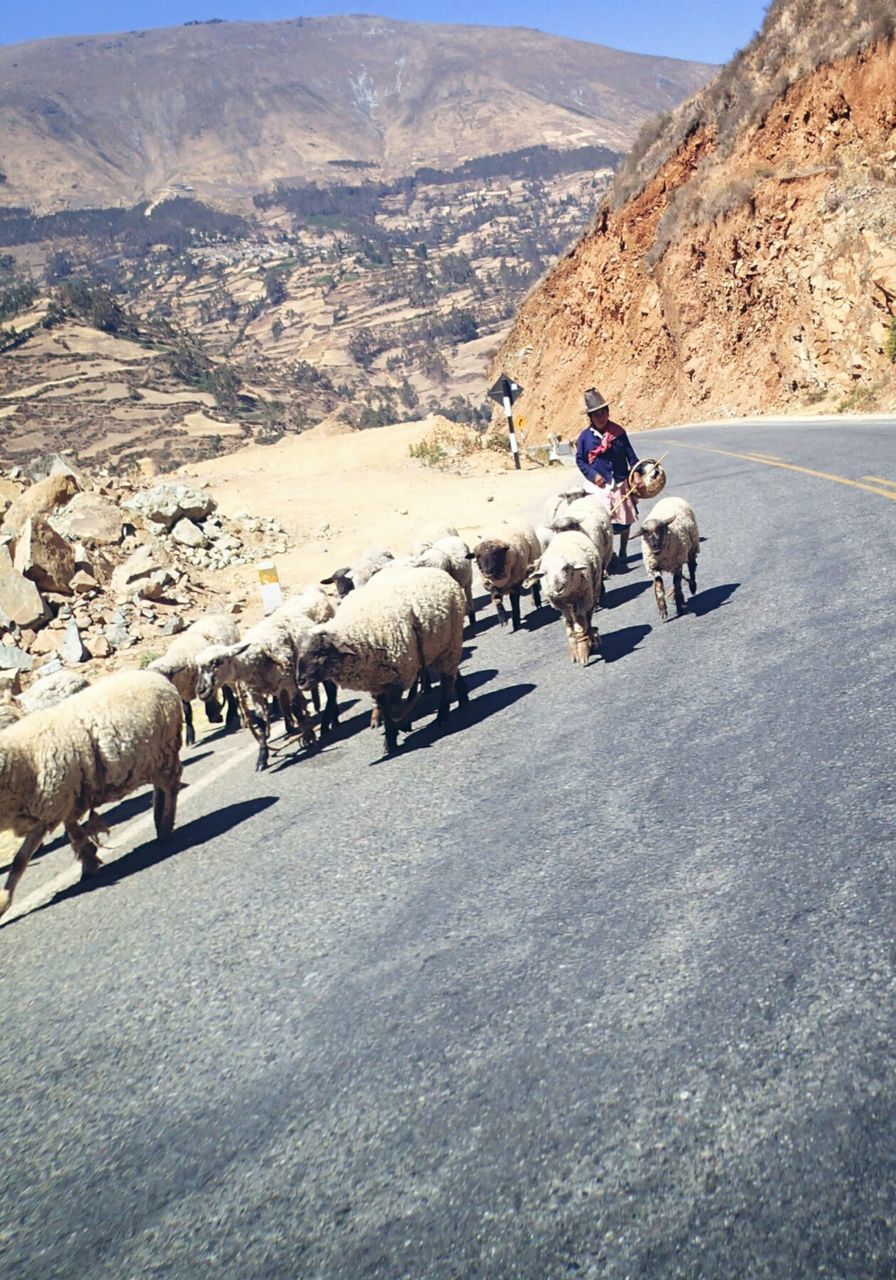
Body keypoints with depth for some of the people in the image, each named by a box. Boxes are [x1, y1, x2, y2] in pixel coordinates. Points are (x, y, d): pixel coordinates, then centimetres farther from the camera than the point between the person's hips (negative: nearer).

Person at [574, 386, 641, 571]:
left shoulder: (618, 432, -1)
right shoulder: (585, 436, -5)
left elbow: (630, 455, 3)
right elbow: (579, 460, 1)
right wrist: (593, 475, -13)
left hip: (621, 483, 3)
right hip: (598, 486, -2)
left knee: (625, 521, 12)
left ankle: (623, 554, 30)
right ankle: (608, 558, 1)